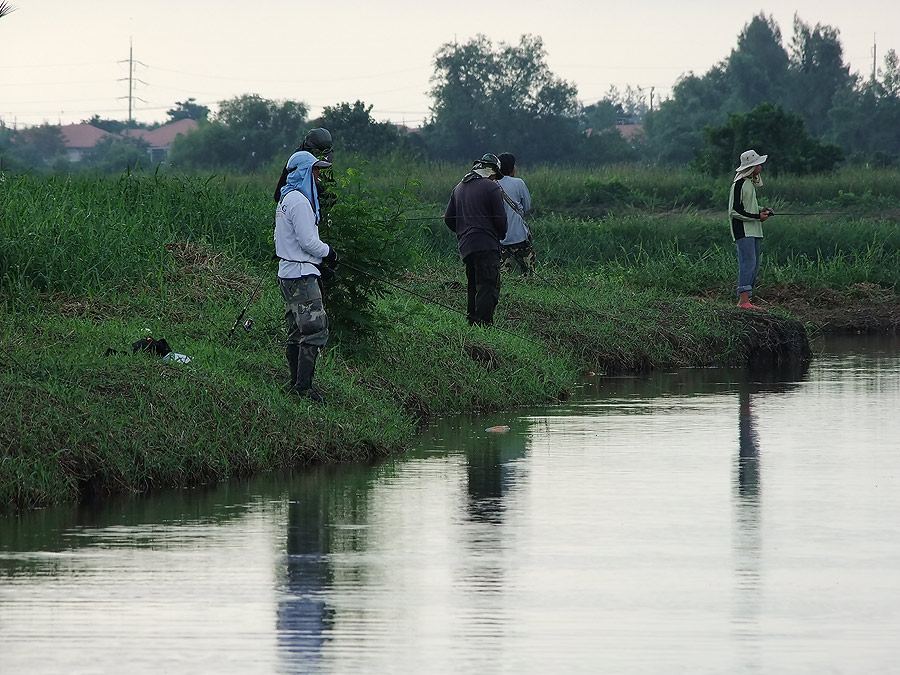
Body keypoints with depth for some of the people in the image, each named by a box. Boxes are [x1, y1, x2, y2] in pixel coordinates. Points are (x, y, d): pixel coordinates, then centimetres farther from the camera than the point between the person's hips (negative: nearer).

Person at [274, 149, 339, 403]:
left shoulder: (286, 199, 16)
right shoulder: (299, 201, -17)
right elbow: (308, 241, -19)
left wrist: (324, 252, 15)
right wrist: (329, 253, -3)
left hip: (287, 274, 11)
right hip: (301, 275, -11)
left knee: (297, 331, 14)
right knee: (315, 329, -12)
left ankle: (296, 384, 17)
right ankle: (303, 387, -14)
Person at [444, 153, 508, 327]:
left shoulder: (459, 188, 17)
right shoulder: (492, 187, -5)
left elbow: (448, 218, 18)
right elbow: (501, 219, -6)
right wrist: (501, 235, 14)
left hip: (465, 246, 7)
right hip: (486, 245, -7)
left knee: (474, 285, 17)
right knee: (488, 286, -10)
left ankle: (472, 322, 18)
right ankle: (484, 324, -18)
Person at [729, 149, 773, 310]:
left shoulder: (750, 183, 17)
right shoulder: (738, 185, -13)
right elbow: (734, 211, -16)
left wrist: (761, 210, 12)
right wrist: (757, 217, -14)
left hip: (754, 231, 10)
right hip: (743, 231, -10)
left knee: (754, 267, 7)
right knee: (748, 263, -17)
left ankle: (744, 300, 8)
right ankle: (743, 300, -22)